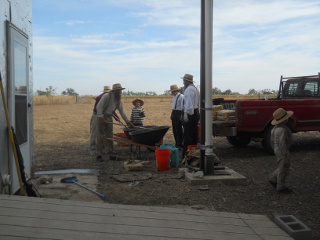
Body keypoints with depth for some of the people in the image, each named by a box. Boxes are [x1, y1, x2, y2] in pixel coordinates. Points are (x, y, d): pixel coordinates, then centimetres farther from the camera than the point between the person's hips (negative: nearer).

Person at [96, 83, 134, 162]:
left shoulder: (118, 100, 6)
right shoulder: (106, 96, -16)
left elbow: (122, 111, 9)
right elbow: (98, 107, -19)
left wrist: (128, 122, 6)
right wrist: (101, 118, -25)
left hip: (109, 118, 7)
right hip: (101, 117, -7)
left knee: (110, 137, 7)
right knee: (100, 137, -4)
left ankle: (111, 155, 11)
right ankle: (98, 155, 1)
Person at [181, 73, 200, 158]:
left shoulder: (189, 89, -13)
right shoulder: (195, 88, 19)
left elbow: (189, 103, -22)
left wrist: (186, 114, -24)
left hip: (190, 114, -10)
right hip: (196, 112, 10)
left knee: (187, 136, -9)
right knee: (194, 136, 14)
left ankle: (185, 155, -8)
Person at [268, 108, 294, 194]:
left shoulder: (276, 127, 3)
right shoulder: (282, 130, -26)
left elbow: (273, 140, 12)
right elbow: (282, 145, -25)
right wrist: (285, 157, -20)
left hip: (278, 151, 9)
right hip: (282, 152, -9)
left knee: (284, 167, 22)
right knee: (283, 170, 5)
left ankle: (273, 179, 28)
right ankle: (281, 187, 18)